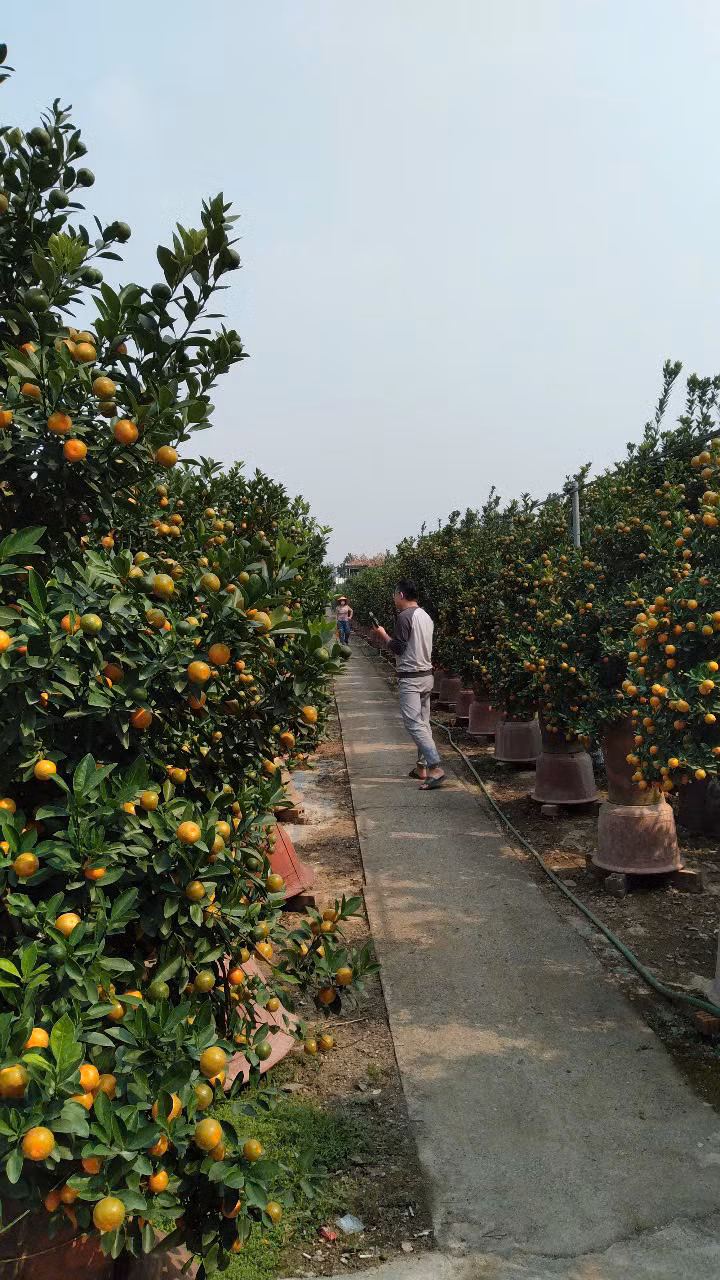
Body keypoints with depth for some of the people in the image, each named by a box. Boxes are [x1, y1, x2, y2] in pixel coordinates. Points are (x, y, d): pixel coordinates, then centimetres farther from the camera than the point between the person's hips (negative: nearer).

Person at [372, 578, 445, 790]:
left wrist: (384, 636, 0)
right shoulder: (426, 616, 13)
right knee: (423, 723, 13)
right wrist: (389, 641, 22)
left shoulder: (405, 617, -14)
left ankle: (436, 768, -22)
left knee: (414, 724, -12)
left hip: (410, 678, -9)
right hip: (426, 675, 9)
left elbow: (398, 648, -16)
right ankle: (422, 767, 19)